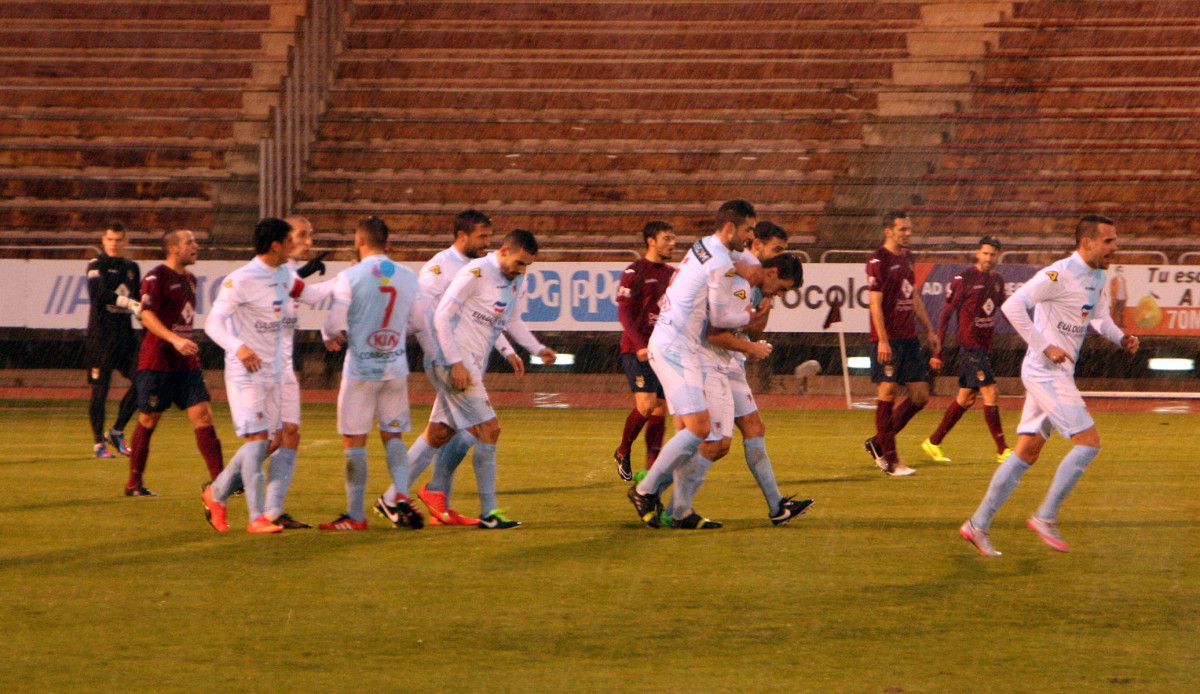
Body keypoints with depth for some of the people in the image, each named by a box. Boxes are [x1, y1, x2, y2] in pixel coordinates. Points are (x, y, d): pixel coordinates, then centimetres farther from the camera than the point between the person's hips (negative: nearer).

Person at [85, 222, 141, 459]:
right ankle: (99, 443, 5)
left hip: (125, 331, 5)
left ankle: (116, 432, 10)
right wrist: (127, 302, -31)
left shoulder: (131, 267, 16)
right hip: (101, 332, -5)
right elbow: (98, 293, -21)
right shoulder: (96, 265, -3)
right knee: (100, 388, -4)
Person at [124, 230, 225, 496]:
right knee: (148, 420, 1)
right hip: (157, 362, -7)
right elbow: (147, 316, -19)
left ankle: (218, 479, -4)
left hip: (186, 363, 7)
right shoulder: (155, 278, -10)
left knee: (203, 416, -2)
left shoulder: (189, 279, 15)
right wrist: (174, 339, -30)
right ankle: (134, 483, 11)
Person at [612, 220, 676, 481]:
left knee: (660, 410, 3)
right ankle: (623, 452, 5)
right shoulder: (634, 272, -6)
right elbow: (624, 313, -11)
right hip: (638, 351, -7)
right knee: (646, 405, -18)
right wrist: (640, 346, -21)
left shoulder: (672, 274, 15)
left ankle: (652, 468, 9)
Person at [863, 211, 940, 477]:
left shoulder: (907, 257, 16)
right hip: (889, 341, -8)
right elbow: (875, 303, -13)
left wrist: (929, 330, 22)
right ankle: (890, 460, -1)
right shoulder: (878, 261, -9)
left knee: (920, 395, 5)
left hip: (909, 338, 8)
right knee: (888, 393, -6)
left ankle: (878, 443, 17)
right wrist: (883, 341, -19)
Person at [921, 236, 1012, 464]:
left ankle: (933, 442, 24)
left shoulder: (997, 280, 10)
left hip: (985, 346, 8)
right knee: (991, 394, -12)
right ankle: (1002, 450, -8)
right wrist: (938, 351, -10)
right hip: (970, 345, -8)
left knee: (966, 398, 13)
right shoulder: (964, 279, -10)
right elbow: (946, 314, -8)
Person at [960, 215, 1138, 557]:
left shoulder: (1099, 278, 12)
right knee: (1089, 442, -12)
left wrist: (1121, 338, 6)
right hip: (1045, 372, -9)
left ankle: (978, 525, 13)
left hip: (1060, 373, 9)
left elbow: (1099, 318, 27)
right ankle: (1045, 517, -4)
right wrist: (1045, 347, -24)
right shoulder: (1060, 274, -17)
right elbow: (1012, 305, -23)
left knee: (1026, 452, 9)